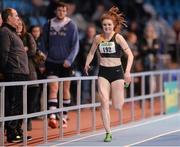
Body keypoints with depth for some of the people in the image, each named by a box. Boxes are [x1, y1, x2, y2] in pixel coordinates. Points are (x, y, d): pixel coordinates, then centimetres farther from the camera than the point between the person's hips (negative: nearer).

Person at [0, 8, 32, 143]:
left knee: (19, 104, 14)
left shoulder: (13, 33, 23)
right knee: (13, 104, -8)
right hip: (14, 74, -10)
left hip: (21, 74, 10)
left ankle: (18, 131, 22)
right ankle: (12, 134, -6)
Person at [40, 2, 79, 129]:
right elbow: (43, 44, 11)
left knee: (65, 90, 9)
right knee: (53, 88, -12)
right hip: (52, 62, 1)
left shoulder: (71, 25, -4)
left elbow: (75, 45, -6)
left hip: (66, 63, -1)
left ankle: (64, 118, 18)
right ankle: (52, 117, -20)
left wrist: (69, 60, -17)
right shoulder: (48, 25, 3)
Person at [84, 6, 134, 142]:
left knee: (117, 106, 4)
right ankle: (108, 133, -5)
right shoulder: (98, 38, 2)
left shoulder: (118, 37, -8)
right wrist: (87, 64, 5)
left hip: (117, 71, -2)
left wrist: (127, 72, -19)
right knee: (104, 103, -11)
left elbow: (130, 55, -10)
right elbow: (91, 53, 19)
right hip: (103, 72, 2)